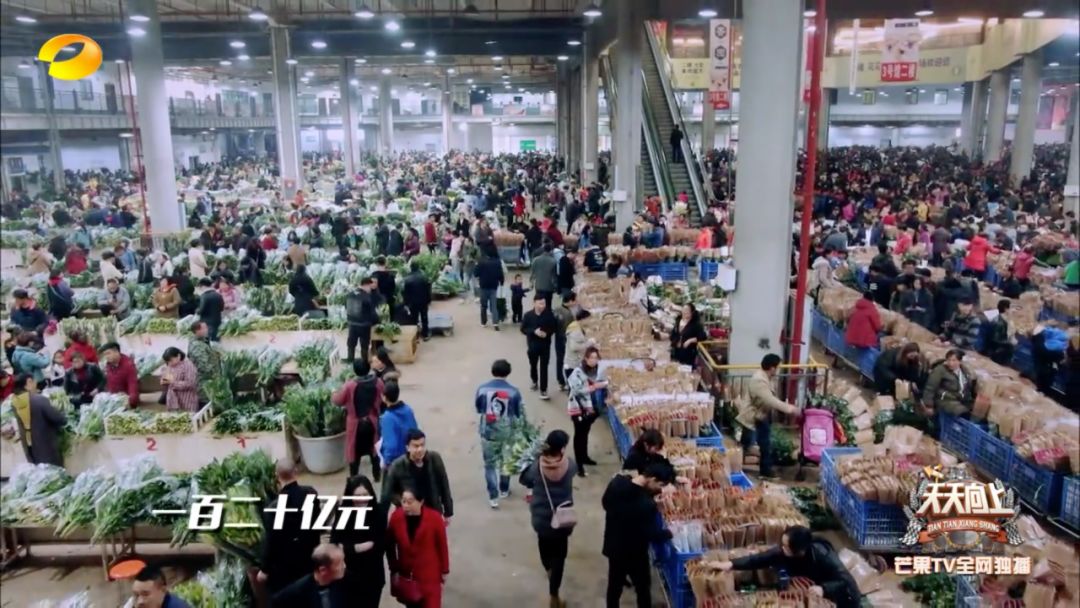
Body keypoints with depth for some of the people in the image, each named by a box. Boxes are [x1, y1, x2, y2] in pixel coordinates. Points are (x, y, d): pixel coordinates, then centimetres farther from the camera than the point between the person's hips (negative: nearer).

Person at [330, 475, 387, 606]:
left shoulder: (379, 512, -12)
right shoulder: (343, 513, -12)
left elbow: (383, 543, -12)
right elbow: (335, 545, -13)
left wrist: (349, 548, -15)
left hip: (373, 576, 1)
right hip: (349, 576, 0)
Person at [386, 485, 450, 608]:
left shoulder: (434, 518, -19)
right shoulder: (396, 516, -13)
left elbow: (442, 545, -7)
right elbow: (389, 545, 1)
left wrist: (444, 570, 1)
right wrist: (394, 569, 2)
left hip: (429, 575, -3)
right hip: (406, 575, 3)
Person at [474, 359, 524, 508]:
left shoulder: (482, 389, -9)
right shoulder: (514, 391, -12)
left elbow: (477, 409, 7)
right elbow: (520, 414, -4)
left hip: (488, 433, 0)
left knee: (490, 465, 11)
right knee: (506, 462, 22)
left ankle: (493, 497, 6)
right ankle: (504, 490, 37)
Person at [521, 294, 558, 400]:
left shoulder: (549, 314, -11)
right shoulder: (528, 315, -10)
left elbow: (554, 327, -1)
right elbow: (523, 329, -5)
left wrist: (547, 333, -21)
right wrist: (534, 331, -21)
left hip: (545, 345, -2)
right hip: (532, 345, 2)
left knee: (544, 367, -3)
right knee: (533, 365, 20)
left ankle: (543, 390, 2)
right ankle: (535, 381, 46)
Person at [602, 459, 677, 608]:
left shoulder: (616, 482, -14)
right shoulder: (646, 504, -34)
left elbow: (605, 503, 5)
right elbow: (653, 534, -21)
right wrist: (669, 533, -4)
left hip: (613, 547, 6)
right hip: (635, 554, -6)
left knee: (614, 586, 23)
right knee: (643, 588, 18)